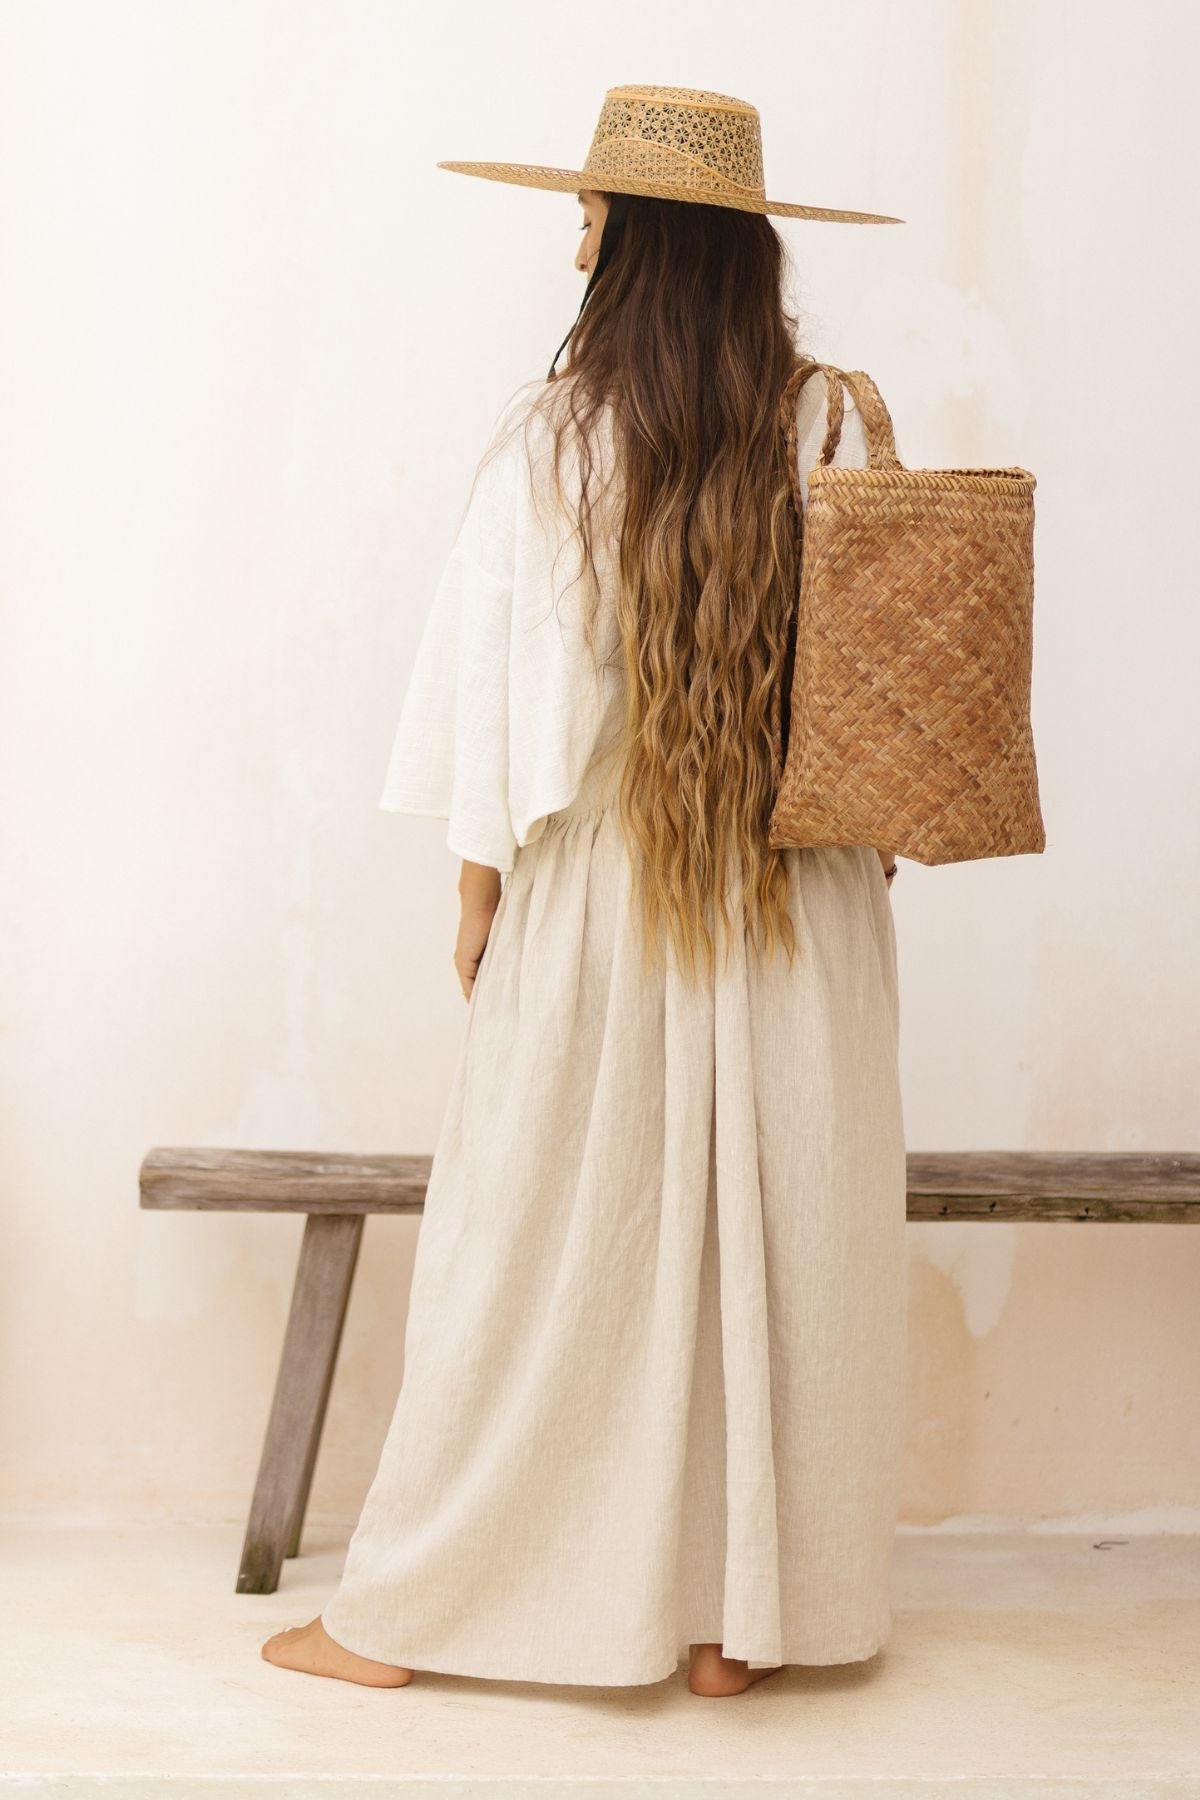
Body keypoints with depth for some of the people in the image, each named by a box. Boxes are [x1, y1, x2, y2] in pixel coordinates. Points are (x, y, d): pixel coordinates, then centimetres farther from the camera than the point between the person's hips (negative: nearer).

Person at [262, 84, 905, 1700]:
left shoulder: (550, 442, -9)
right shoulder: (835, 432, -4)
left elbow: (496, 688, -6)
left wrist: (481, 890, 4)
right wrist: (865, 845, 10)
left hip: (598, 897, -1)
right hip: (802, 907, 2)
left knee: (535, 1251, 7)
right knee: (780, 1237, 10)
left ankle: (407, 1616, 19)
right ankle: (748, 1612, 19)